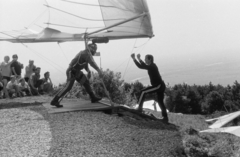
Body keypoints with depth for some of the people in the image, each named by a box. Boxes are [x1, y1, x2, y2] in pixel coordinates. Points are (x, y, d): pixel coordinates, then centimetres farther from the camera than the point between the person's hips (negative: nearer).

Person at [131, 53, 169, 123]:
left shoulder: (152, 66, -15)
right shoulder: (152, 66, 14)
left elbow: (141, 66, -21)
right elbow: (145, 66, 33)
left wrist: (134, 59, -15)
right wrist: (139, 59, 30)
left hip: (158, 85, -10)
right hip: (161, 86, 10)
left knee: (143, 92, -8)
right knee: (160, 102, 14)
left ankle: (139, 108, -9)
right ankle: (165, 118, 16)